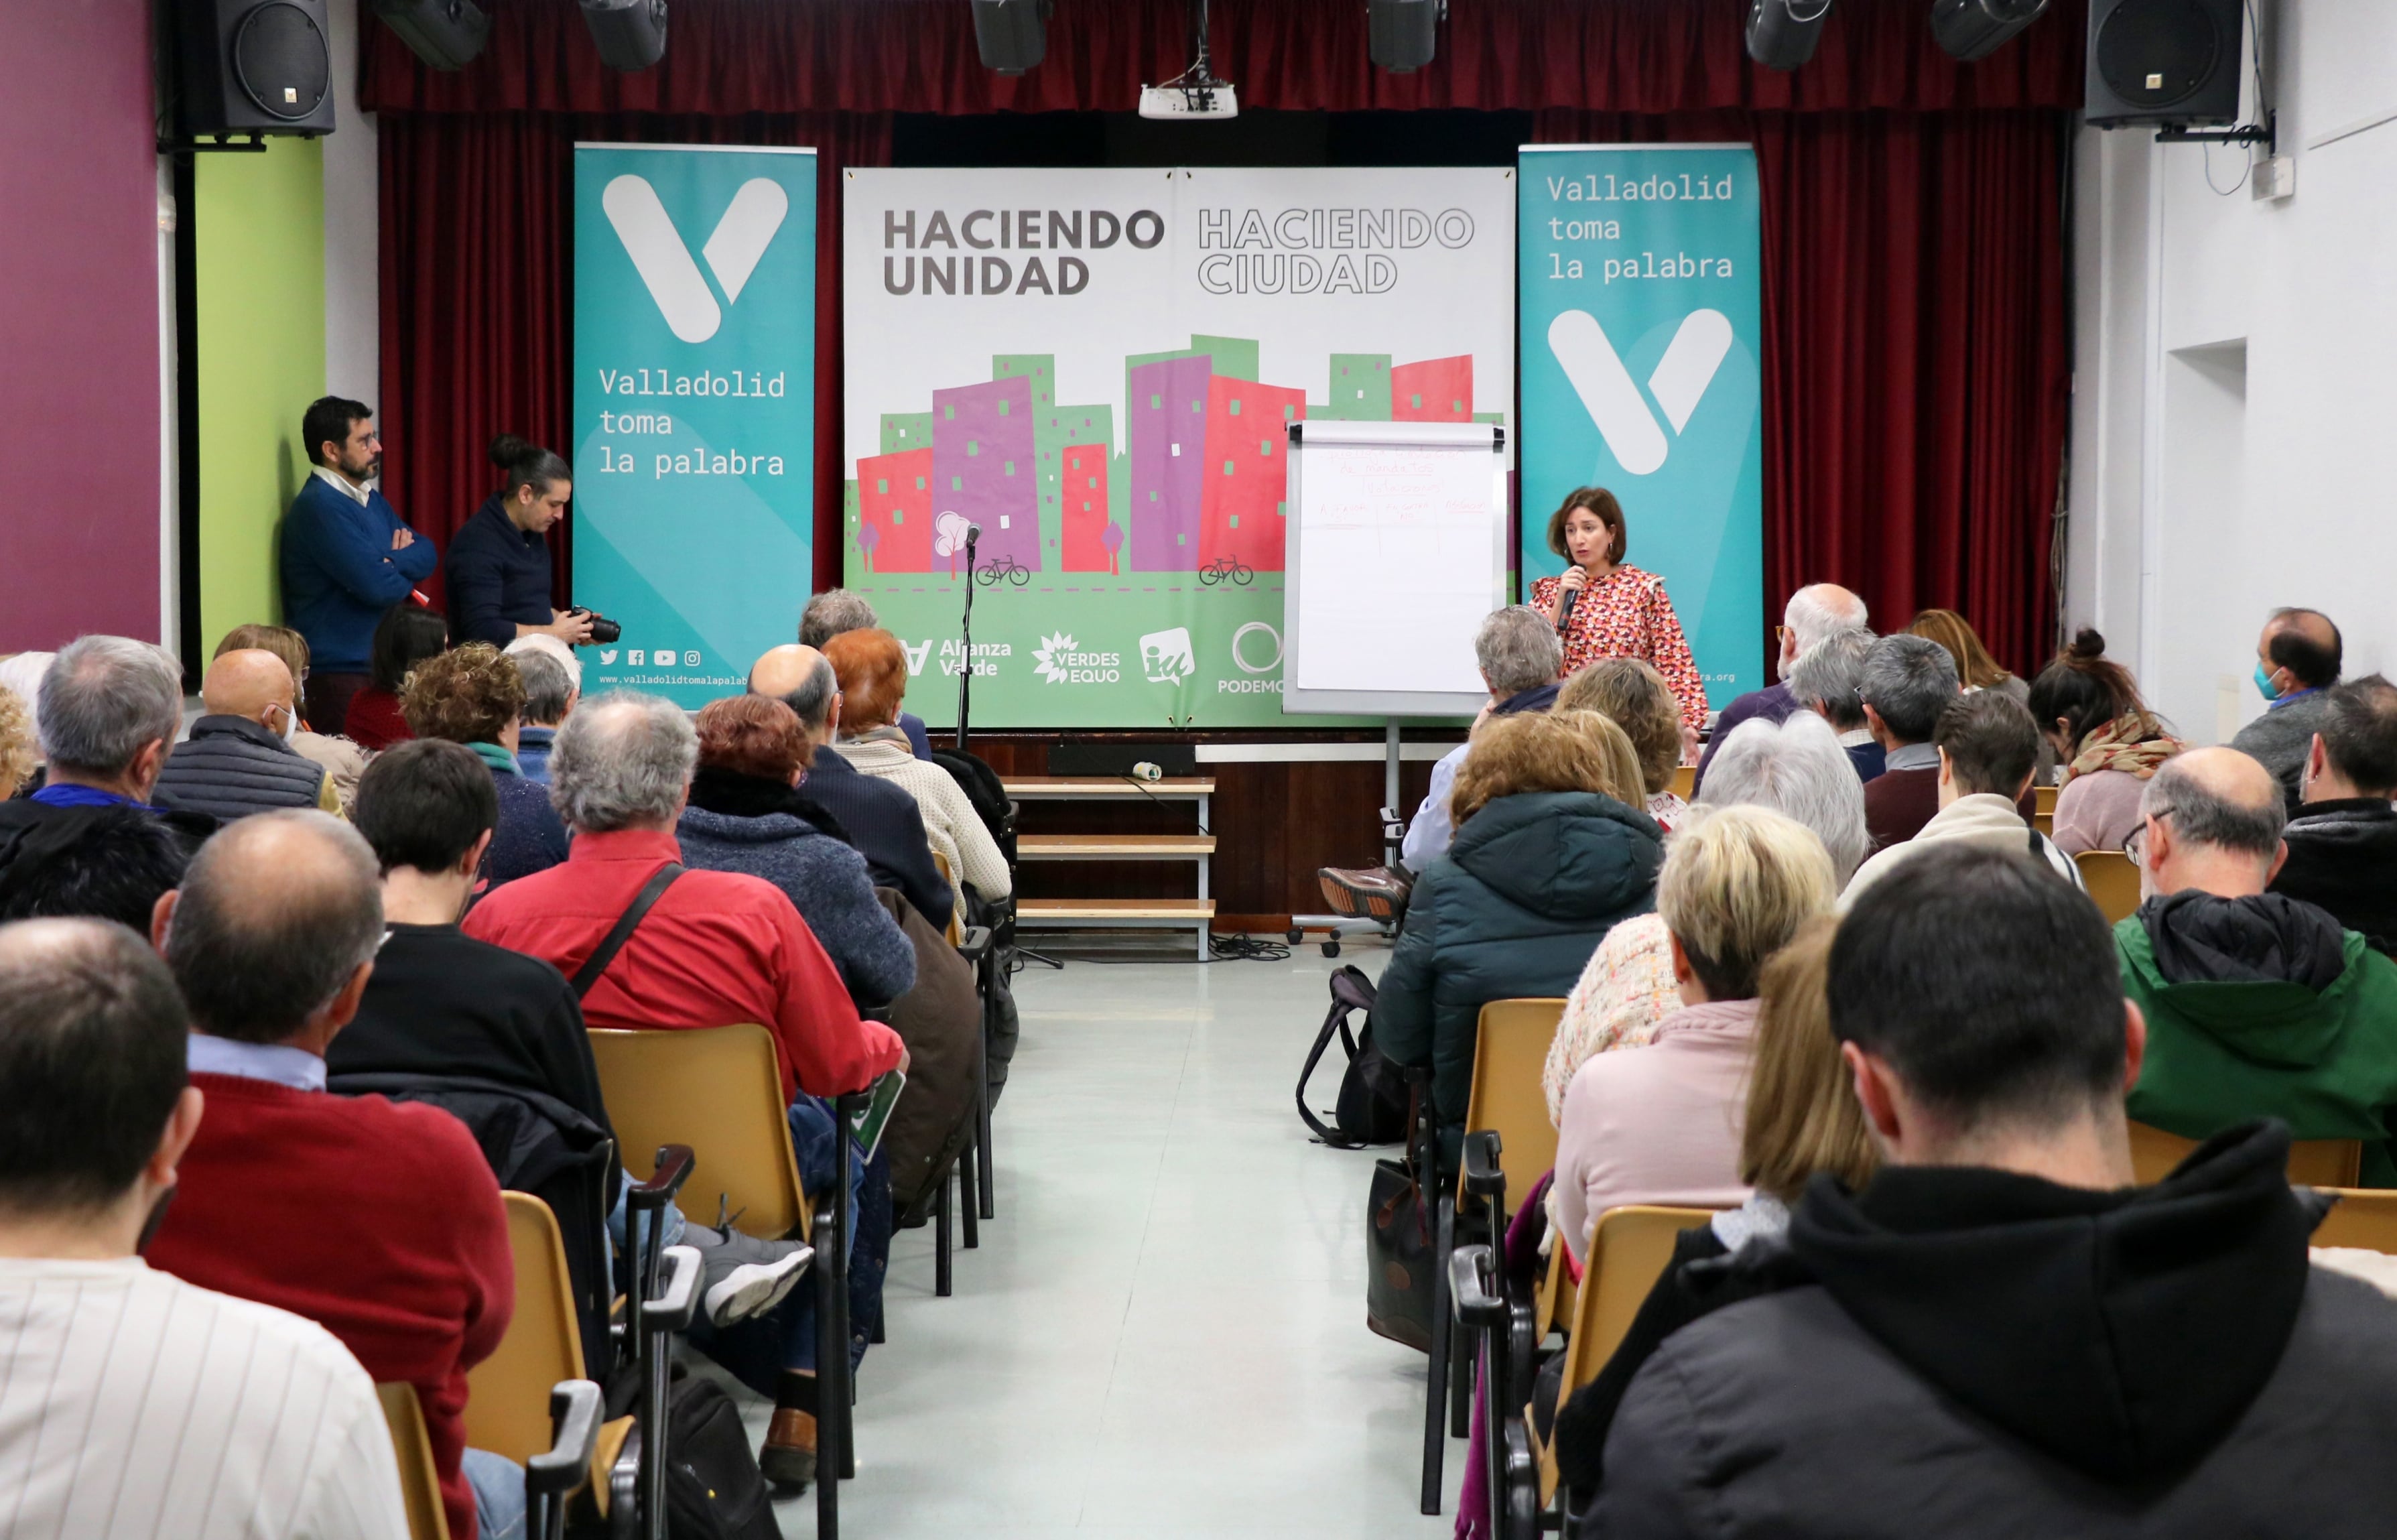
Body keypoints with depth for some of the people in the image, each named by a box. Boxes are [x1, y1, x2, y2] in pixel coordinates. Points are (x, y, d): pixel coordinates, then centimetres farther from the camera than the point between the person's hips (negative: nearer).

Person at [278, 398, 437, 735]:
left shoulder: (369, 499, 16)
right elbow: (378, 587, -21)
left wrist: (391, 563, -11)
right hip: (340, 675, -8)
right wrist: (405, 572, 1)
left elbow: (427, 555, 10)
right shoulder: (319, 506, -13)